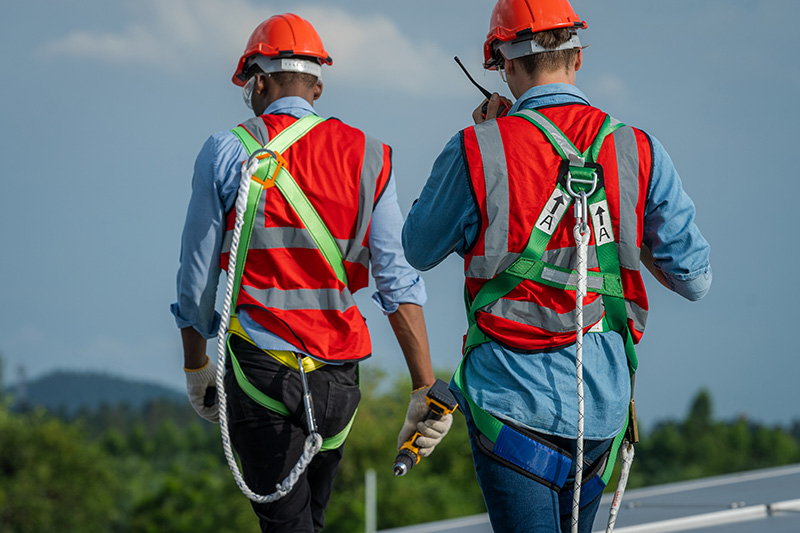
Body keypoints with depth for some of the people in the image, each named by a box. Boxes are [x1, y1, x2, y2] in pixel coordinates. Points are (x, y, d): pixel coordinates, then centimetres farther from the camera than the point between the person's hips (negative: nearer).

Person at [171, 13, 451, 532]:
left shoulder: (226, 153, -1)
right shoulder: (368, 157, 4)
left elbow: (197, 280, 3)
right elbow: (399, 282, -3)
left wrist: (196, 368, 18)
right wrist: (426, 389, -3)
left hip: (260, 368, -3)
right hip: (338, 374, 3)